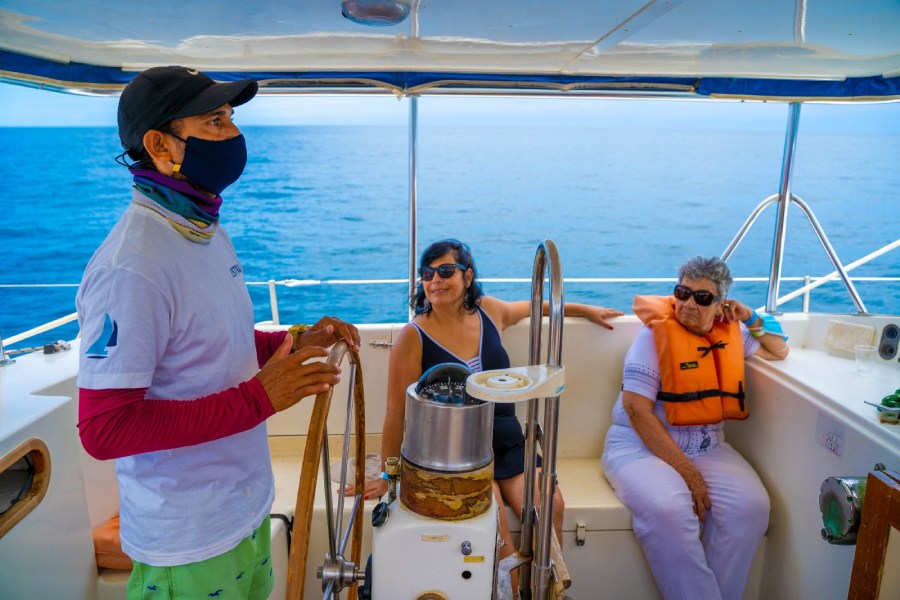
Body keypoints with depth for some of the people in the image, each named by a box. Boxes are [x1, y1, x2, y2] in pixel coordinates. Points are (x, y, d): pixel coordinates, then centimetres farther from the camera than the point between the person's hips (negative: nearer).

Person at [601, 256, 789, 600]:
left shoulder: (730, 333, 11)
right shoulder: (656, 333, -7)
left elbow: (779, 352, 30)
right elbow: (637, 409, -14)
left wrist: (751, 319, 7)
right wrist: (687, 471, -17)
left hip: (706, 447, 5)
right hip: (641, 446, -5)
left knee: (751, 506, -23)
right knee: (668, 510, -33)